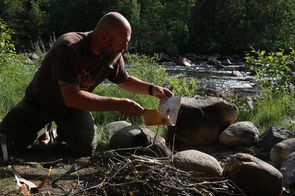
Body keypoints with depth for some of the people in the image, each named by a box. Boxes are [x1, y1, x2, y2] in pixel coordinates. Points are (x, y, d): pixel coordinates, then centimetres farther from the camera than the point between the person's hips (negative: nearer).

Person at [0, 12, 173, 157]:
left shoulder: (113, 55, -16)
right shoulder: (68, 47, -36)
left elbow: (125, 80, 6)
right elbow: (72, 97, -43)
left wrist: (152, 89, -12)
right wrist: (118, 105, -45)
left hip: (73, 107, 4)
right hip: (39, 103, -3)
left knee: (87, 150, -14)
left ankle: (64, 131, 18)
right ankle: (44, 129, 21)